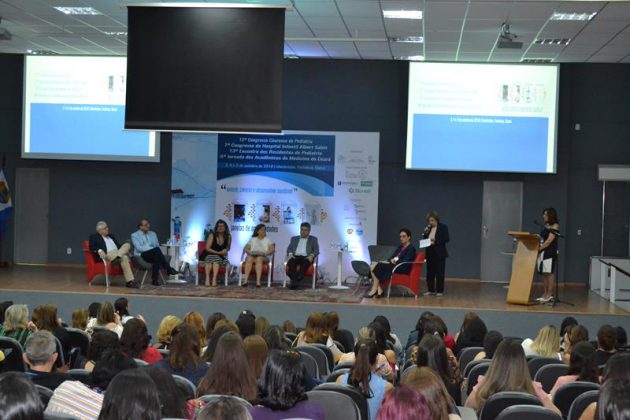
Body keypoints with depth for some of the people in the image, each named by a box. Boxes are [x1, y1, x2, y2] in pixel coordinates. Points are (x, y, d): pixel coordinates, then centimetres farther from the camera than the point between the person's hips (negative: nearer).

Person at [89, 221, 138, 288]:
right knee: (124, 258, -35)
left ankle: (118, 256, -45)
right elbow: (92, 247, -5)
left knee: (127, 244, -24)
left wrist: (126, 250, 5)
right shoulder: (94, 237, 14)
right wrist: (99, 251, -28)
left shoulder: (111, 236, 34)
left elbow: (118, 245, 29)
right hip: (107, 255, -7)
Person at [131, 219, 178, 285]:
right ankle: (169, 270, -33)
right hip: (141, 255, -4)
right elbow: (139, 248, -10)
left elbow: (157, 246, 18)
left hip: (154, 254, 4)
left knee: (156, 259, -36)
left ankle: (155, 280, -34)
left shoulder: (153, 234, 20)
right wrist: (152, 248, -20)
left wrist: (157, 250, -8)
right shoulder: (134, 235, 4)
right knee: (156, 250, -34)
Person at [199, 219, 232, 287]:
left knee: (217, 259, -33)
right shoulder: (212, 235, -7)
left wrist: (225, 250, -6)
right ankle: (207, 278, -45)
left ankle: (214, 279, -47)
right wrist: (218, 252, -17)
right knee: (209, 259, -35)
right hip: (208, 255, -1)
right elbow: (207, 248, -12)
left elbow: (228, 247, 18)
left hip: (220, 257, 1)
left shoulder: (228, 236, 1)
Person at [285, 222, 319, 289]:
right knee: (290, 262, -34)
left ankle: (298, 280, -52)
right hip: (295, 257, 2)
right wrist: (290, 254, -6)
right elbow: (289, 248, 17)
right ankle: (294, 280, -44)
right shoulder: (294, 239, 28)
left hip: (306, 257, -2)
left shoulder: (313, 239, 21)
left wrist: (311, 255, -12)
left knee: (305, 263, -39)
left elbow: (316, 250, 9)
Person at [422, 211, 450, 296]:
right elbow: (424, 239, 15)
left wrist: (435, 241, -18)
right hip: (430, 253, 5)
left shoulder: (443, 227, -3)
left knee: (439, 273, -3)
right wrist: (425, 233, -4)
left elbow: (446, 239, -9)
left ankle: (440, 291, 2)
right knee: (430, 272, 7)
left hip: (439, 253, -5)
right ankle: (431, 290, 15)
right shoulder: (428, 228, 12)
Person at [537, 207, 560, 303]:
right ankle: (545, 294, 10)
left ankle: (549, 295, -5)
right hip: (542, 252, 7)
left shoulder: (555, 226, -6)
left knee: (549, 273, -7)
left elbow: (549, 240, -14)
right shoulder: (545, 226, 17)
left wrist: (539, 248, -17)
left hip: (550, 252, -7)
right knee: (544, 274, 7)